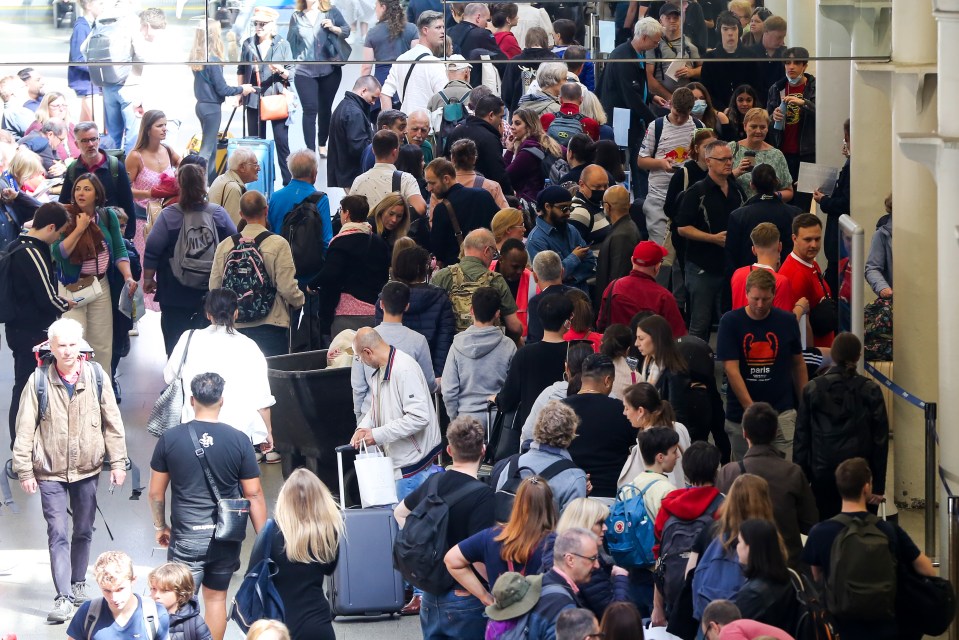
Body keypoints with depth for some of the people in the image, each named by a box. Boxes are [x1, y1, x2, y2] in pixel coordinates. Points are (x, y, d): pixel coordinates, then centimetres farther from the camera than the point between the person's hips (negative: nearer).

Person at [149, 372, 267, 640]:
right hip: (226, 537, 1)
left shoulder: (170, 439, -4)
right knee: (216, 597, 17)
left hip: (186, 536, -1)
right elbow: (254, 494, -3)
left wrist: (160, 526, 19)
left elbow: (156, 492, 3)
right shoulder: (238, 441, -5)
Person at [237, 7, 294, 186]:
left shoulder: (283, 44, -1)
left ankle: (288, 183, -3)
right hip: (254, 99, 2)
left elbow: (291, 73, -1)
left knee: (282, 142, -4)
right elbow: (241, 71, 12)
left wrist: (281, 70, -21)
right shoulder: (248, 44, 4)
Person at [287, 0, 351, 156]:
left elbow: (346, 31, 6)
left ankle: (322, 145, 27)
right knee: (310, 110, -9)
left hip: (330, 70, 0)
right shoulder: (296, 17, 6)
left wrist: (333, 28, -13)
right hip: (304, 72, 0)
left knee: (325, 108, 11)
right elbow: (290, 42, 12)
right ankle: (310, 150, -11)